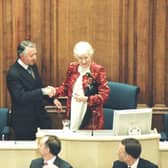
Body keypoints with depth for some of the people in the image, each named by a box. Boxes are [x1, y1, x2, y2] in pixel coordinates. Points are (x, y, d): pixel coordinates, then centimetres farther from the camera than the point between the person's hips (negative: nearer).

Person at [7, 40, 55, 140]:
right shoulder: (13, 74, -19)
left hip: (40, 116, 7)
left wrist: (48, 90, -1)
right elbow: (20, 97, -27)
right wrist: (43, 91, -31)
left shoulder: (32, 66, 6)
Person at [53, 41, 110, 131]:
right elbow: (66, 86, 19)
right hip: (73, 113, 4)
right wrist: (55, 92, 1)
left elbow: (104, 94, -7)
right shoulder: (72, 67, 7)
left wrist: (86, 99, -18)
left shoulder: (98, 70, -6)